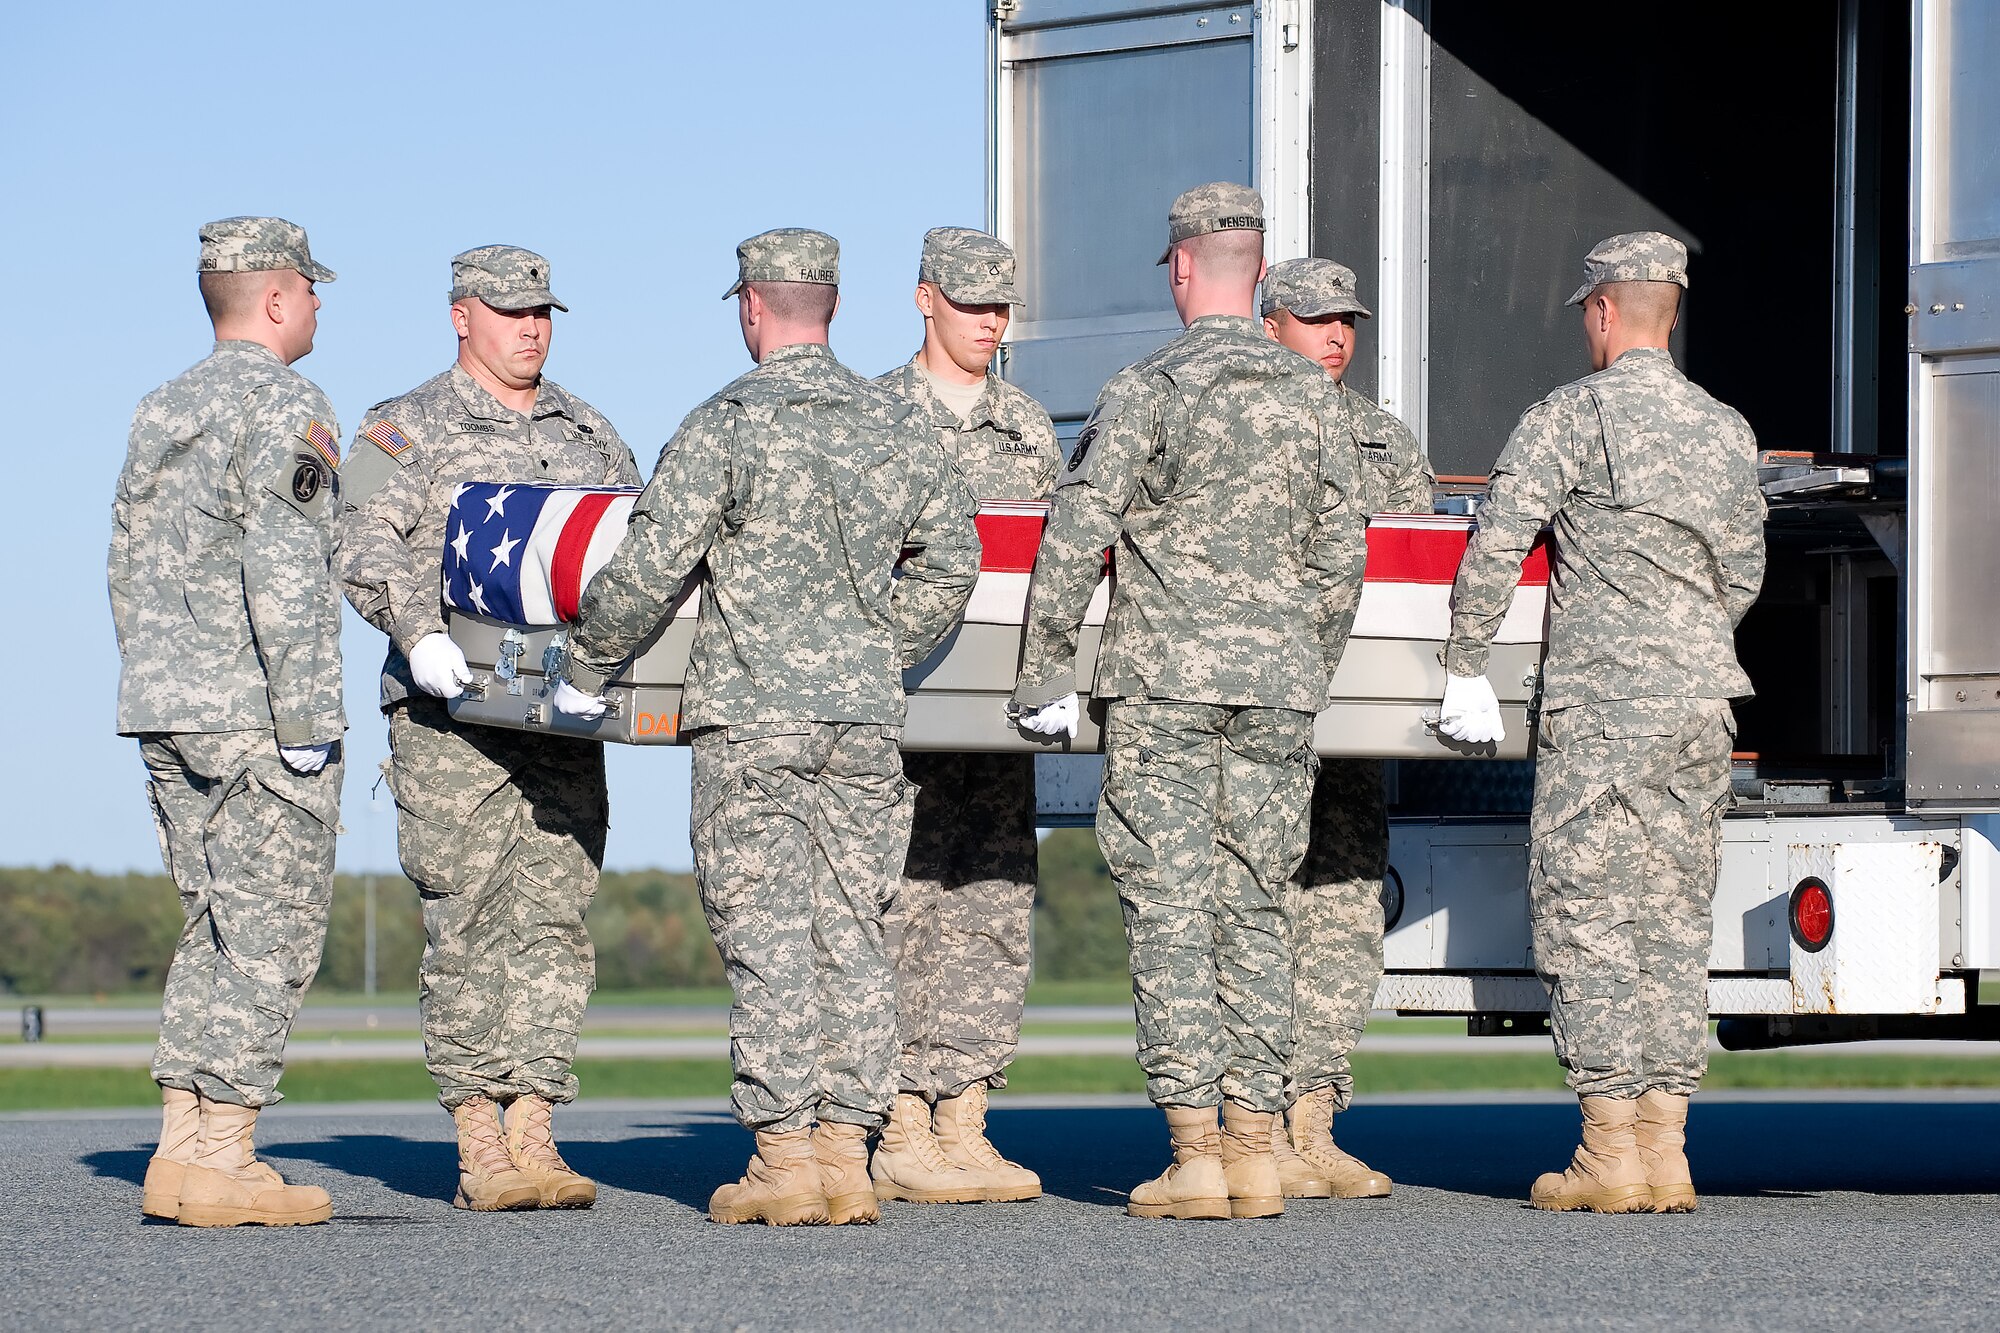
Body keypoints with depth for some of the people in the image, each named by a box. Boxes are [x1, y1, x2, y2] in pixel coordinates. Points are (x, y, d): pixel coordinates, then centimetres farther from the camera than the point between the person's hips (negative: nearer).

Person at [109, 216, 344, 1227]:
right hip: (255, 713, -8)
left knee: (218, 926, 13)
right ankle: (217, 1157, -7)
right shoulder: (281, 405, -10)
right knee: (268, 937, -4)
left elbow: (128, 567, 18)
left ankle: (184, 1149, 10)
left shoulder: (159, 411, 16)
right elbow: (281, 574, -18)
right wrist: (302, 722, -17)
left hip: (163, 712, 8)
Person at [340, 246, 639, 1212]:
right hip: (450, 711, -4)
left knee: (552, 916, -1)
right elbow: (366, 544, -8)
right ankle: (480, 1143, -2)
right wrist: (419, 633, -24)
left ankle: (531, 1131, 0)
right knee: (467, 923, -5)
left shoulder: (587, 432, 19)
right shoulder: (406, 431, 4)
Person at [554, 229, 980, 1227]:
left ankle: (783, 1156, -6)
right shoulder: (894, 425, 9)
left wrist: (584, 670, 4)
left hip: (751, 714, -4)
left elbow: (648, 566, -10)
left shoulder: (727, 424, -8)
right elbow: (952, 558, 16)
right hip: (864, 715, 5)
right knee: (850, 932, 6)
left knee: (767, 935, -3)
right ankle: (845, 1156, 4)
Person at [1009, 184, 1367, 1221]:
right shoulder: (1311, 396, 7)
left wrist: (1045, 668, -2)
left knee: (1170, 908, -2)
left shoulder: (1147, 390, -6)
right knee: (1253, 908, 8)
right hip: (1277, 683, 4)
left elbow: (1077, 536, -10)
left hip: (1163, 679, -4)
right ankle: (1253, 1149, 4)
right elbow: (1341, 552, 9)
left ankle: (1194, 1154, -7)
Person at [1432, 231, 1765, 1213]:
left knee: (1585, 912, -2)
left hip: (1600, 703, -6)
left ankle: (1611, 1153, -6)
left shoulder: (1574, 415, -6)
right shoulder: (1728, 431, 13)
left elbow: (1495, 542, -10)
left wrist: (1467, 671, -3)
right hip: (1703, 707, 6)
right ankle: (1664, 1149, 6)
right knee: (1674, 916, 8)